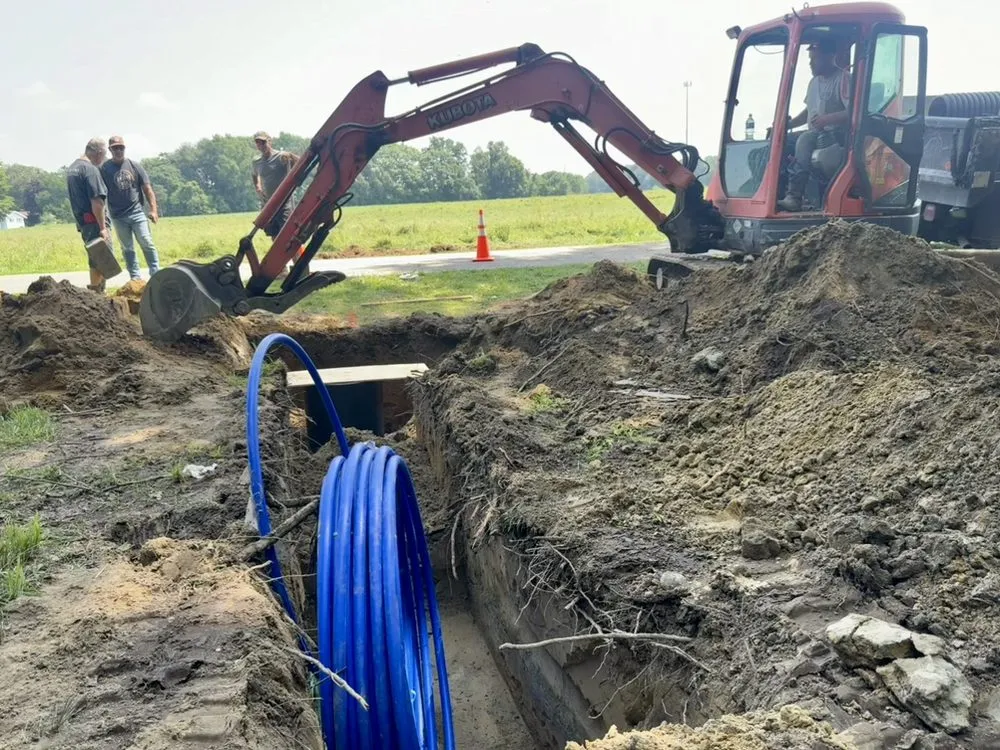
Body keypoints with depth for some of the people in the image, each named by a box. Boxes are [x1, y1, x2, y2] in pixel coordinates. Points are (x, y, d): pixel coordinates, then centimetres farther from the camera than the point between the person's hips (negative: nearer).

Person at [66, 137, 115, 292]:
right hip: (95, 222, -10)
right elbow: (96, 201, -20)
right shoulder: (90, 169, -14)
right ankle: (98, 293, -6)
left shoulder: (72, 168, 16)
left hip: (82, 221, 10)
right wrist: (103, 227, -20)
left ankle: (94, 291, 23)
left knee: (94, 260, 16)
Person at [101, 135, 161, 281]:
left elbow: (147, 189, 4)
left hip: (137, 212, 0)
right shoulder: (104, 168, -2)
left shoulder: (134, 166, 3)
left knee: (147, 243, -6)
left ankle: (156, 274, -1)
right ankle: (135, 277, 12)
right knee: (127, 248, 7)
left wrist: (153, 209, -4)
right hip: (118, 216, 0)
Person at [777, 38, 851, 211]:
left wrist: (828, 119, -31)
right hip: (816, 134, 9)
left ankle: (794, 196, -40)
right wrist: (788, 124, 14)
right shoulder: (815, 81, 18)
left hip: (837, 135, -9)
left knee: (805, 140, -35)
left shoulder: (844, 78, -8)